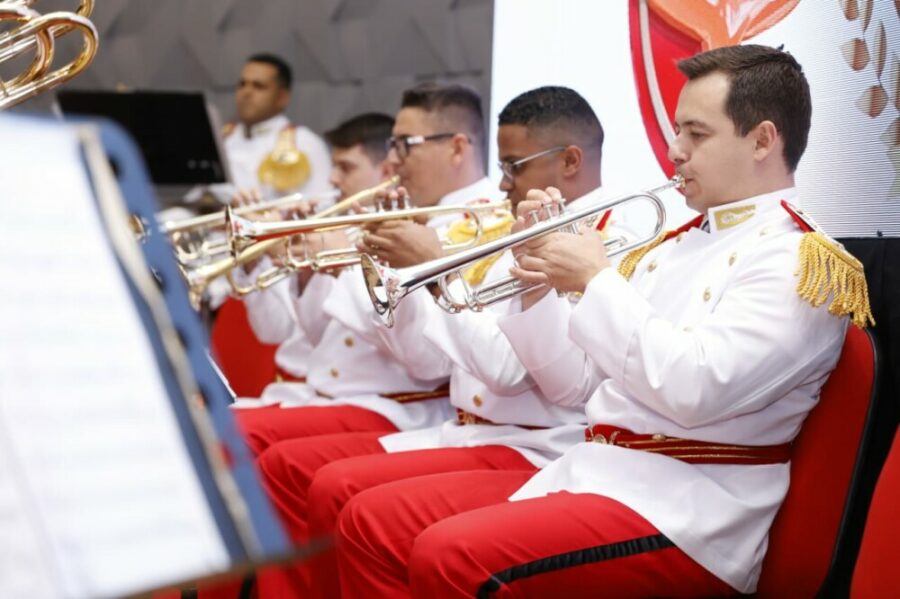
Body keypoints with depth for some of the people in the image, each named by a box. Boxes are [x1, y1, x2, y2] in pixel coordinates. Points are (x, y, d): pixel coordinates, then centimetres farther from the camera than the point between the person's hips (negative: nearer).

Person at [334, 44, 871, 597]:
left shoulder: (801, 260, -7)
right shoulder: (670, 249, 18)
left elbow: (697, 389, -22)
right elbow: (576, 384, 18)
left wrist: (595, 281, -12)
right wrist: (542, 279, 4)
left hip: (686, 512, -8)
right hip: (586, 472, 8)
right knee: (373, 521, -1)